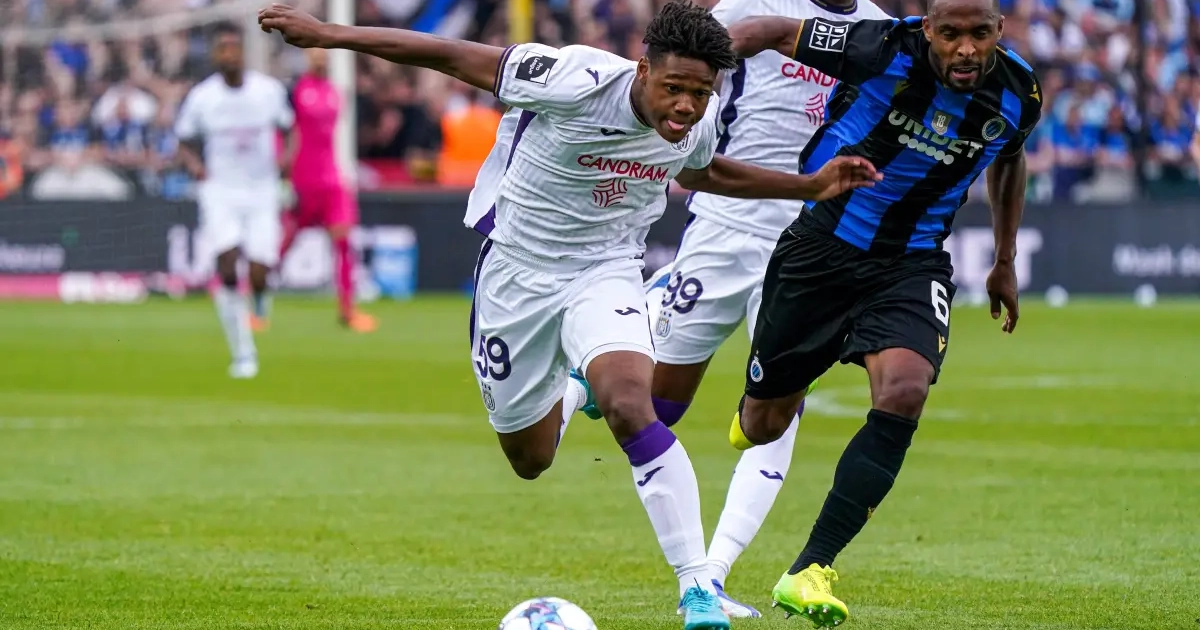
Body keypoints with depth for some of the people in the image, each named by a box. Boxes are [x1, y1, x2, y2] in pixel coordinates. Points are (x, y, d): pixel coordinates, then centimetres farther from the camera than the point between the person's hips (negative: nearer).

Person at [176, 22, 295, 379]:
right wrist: (194, 163, -16)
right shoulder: (200, 98, -4)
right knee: (228, 267, -19)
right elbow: (183, 143, 6)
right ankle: (244, 353, -9)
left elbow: (289, 130, 12)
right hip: (220, 192, -1)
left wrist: (286, 156, -9)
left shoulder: (270, 90, -2)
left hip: (261, 192, 1)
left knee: (258, 278, -8)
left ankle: (259, 309, 33)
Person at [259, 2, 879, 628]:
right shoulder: (578, 82, -29)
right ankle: (571, 392, 50)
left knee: (628, 405, -29)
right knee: (530, 460, 12)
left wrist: (812, 185, 9)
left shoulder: (698, 124, -12)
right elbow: (454, 56, -22)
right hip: (516, 271, -1)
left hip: (605, 273, 1)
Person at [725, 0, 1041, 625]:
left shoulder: (1018, 93, -9)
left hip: (911, 266, 2)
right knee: (762, 427, 8)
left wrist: (1005, 262, 23)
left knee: (904, 391, -27)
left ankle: (809, 571, -21)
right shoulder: (888, 51, -22)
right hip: (821, 247, -1)